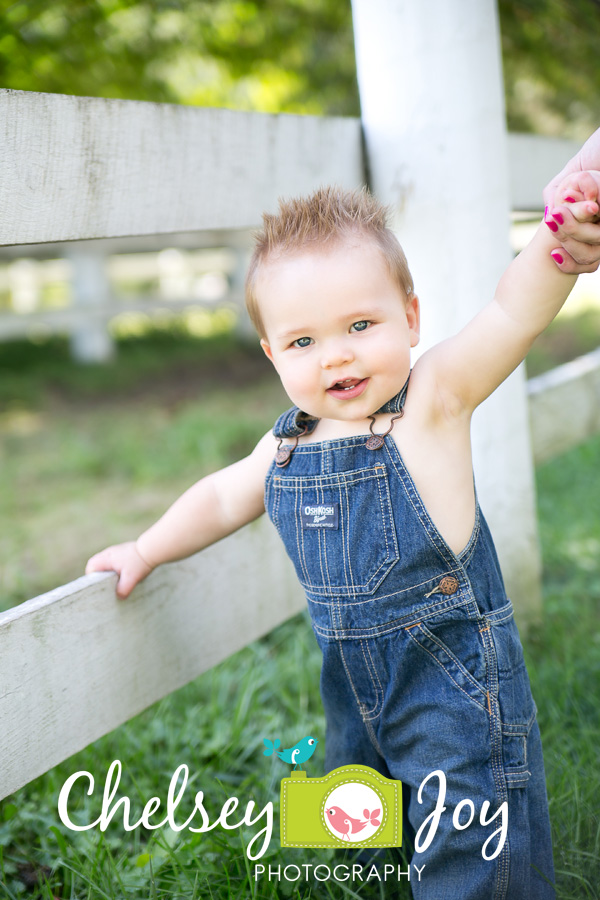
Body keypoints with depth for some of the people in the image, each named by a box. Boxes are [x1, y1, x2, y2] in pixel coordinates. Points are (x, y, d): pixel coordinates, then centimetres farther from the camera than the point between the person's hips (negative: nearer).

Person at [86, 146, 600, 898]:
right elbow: (222, 498, 20)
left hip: (455, 684, -6)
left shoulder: (431, 400, -17)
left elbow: (511, 314, -33)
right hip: (355, 687, 6)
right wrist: (147, 550, 26)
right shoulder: (284, 447, 0)